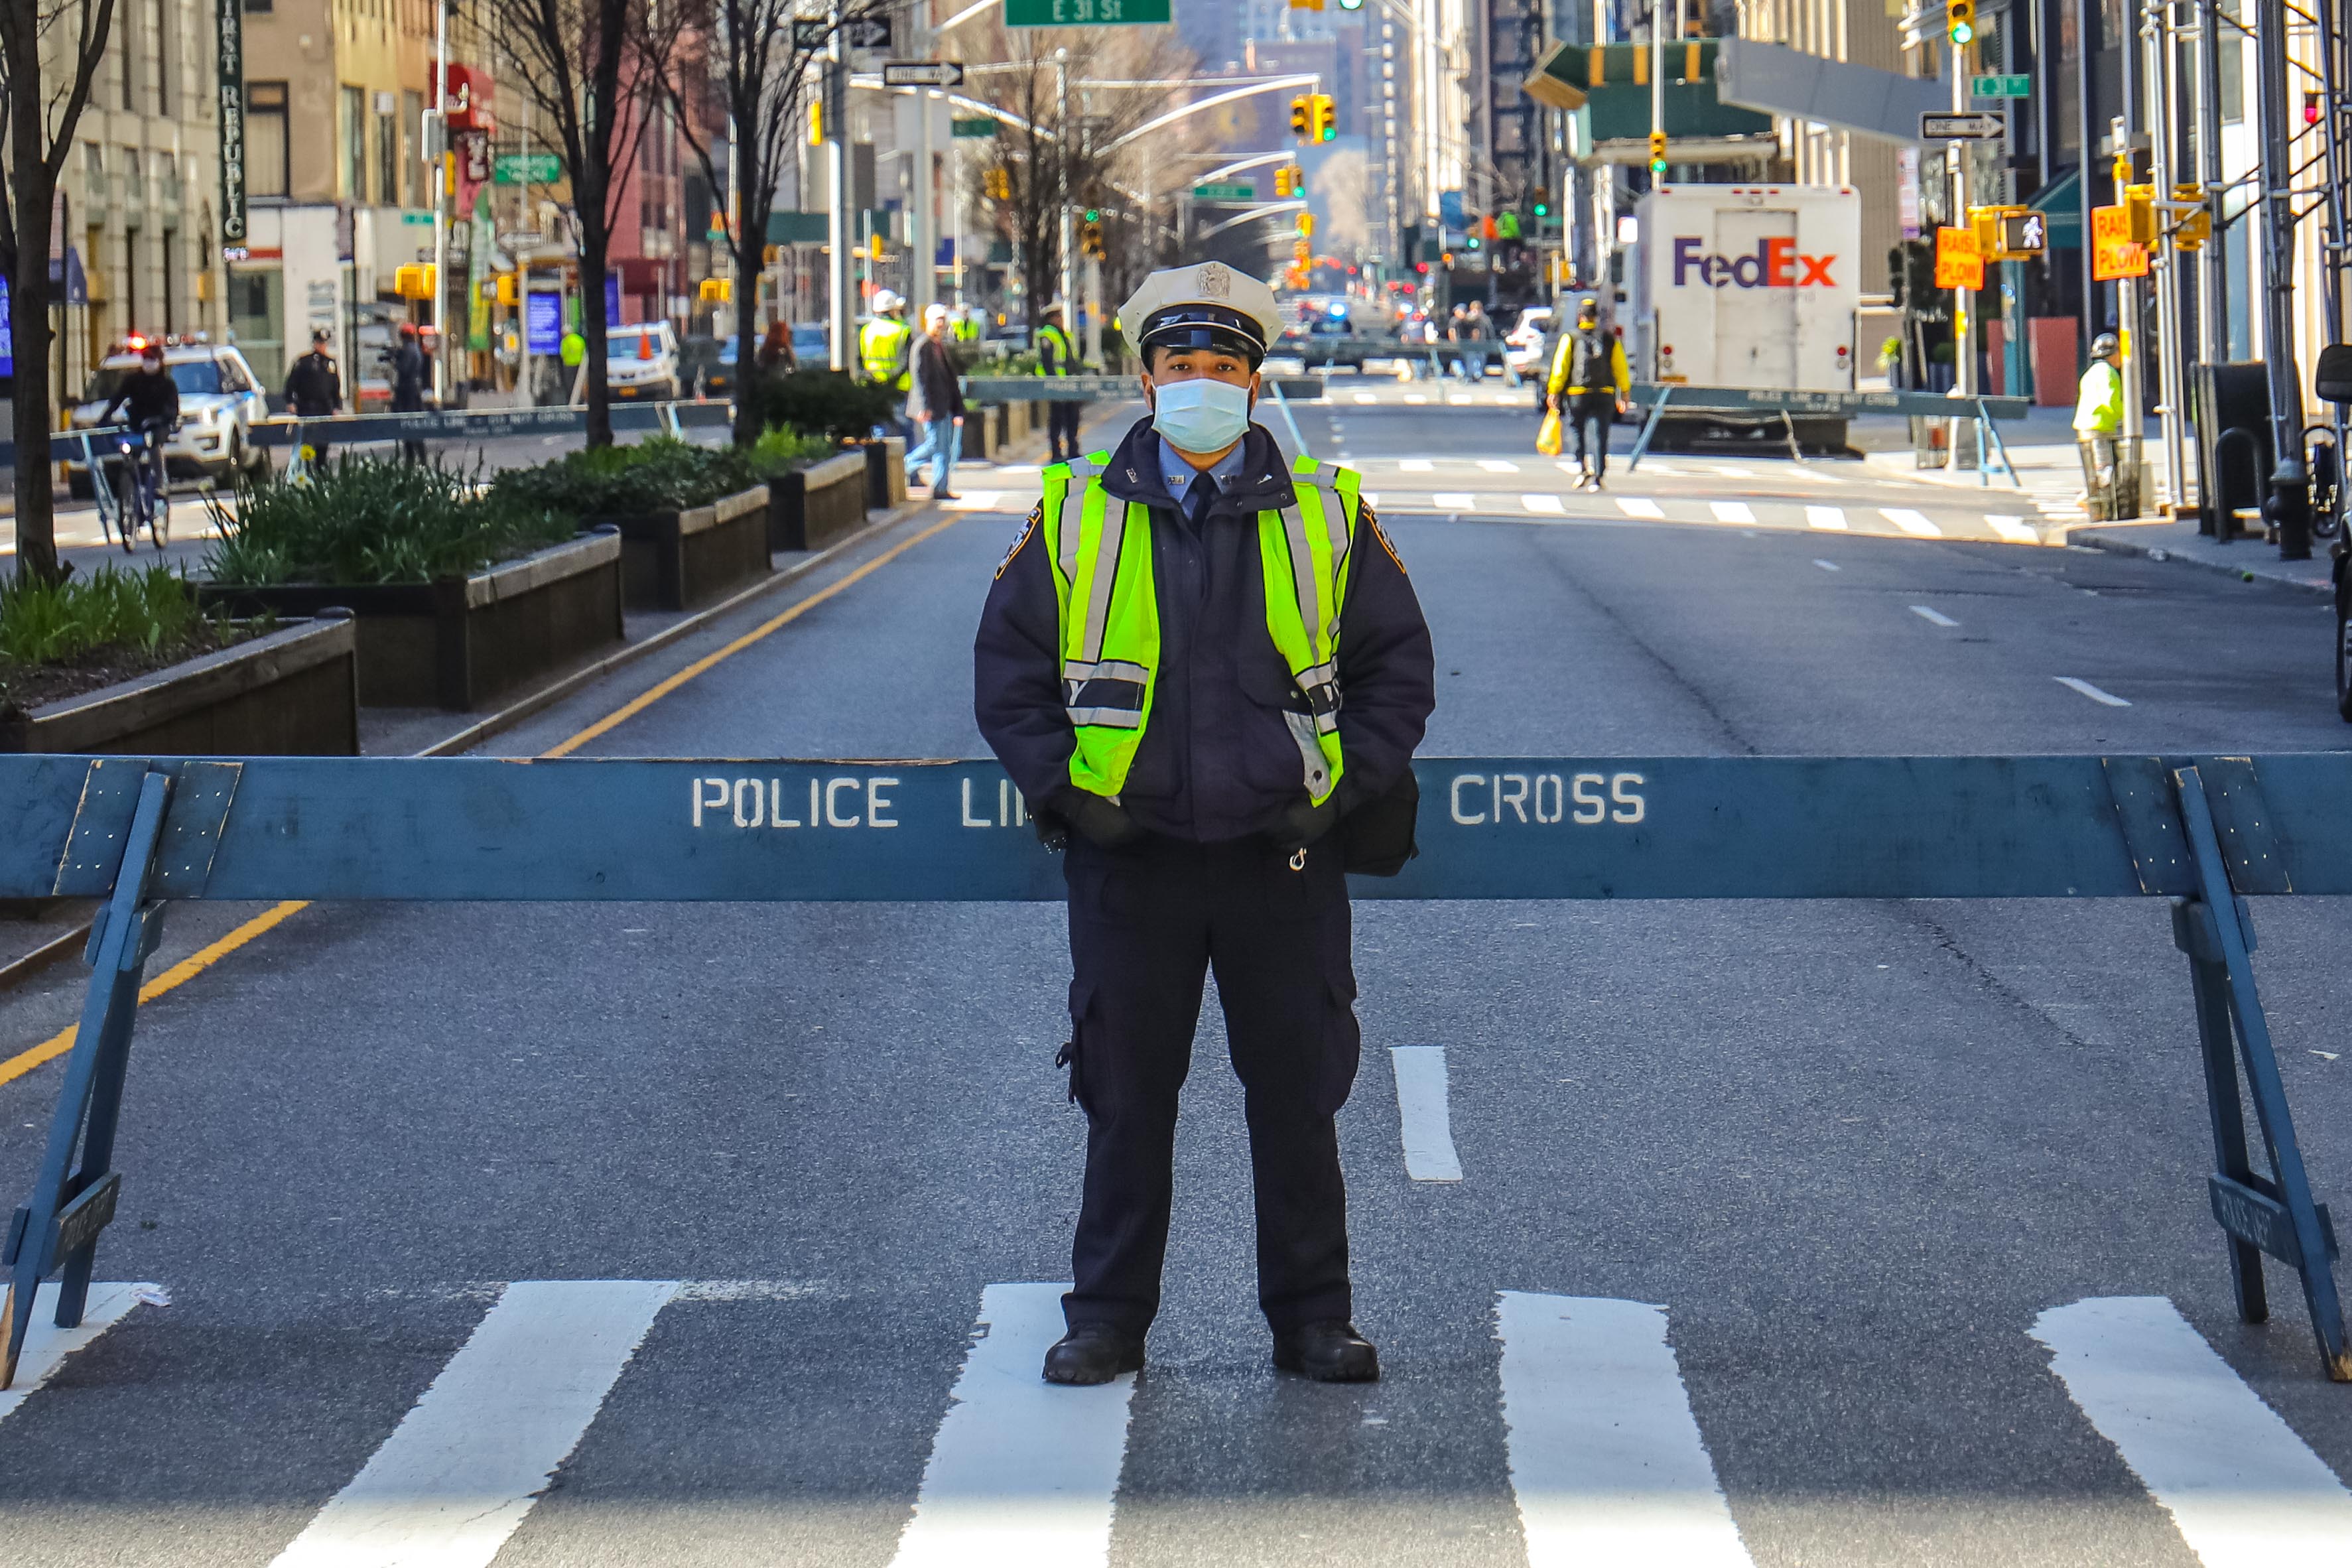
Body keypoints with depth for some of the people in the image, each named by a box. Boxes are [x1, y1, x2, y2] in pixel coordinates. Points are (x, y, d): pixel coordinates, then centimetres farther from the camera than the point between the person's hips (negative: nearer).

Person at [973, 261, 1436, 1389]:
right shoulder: (1077, 514, 3)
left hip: (1284, 859, 0)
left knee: (1298, 1099, 6)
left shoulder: (1327, 516, 4)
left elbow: (1397, 663, 10)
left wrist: (1343, 785, -1)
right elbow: (1007, 665, 8)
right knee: (1125, 1101, 5)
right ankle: (1106, 1322, 15)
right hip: (1131, 858, 0)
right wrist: (1061, 790, -3)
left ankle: (1313, 1320, 16)